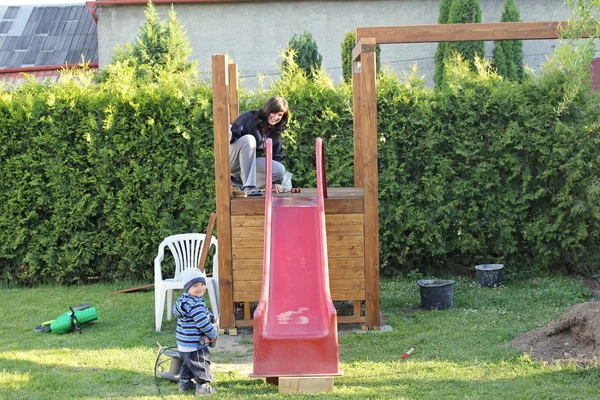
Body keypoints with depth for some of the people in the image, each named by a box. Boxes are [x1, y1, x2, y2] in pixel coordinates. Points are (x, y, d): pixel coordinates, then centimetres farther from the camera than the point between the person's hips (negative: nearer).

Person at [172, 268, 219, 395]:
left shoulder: (183, 299, 6)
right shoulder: (195, 305, -26)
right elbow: (203, 324, -29)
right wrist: (214, 334, -10)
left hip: (183, 343, 10)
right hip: (194, 345, -10)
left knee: (188, 363, 26)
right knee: (201, 364, 3)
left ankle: (184, 383, 37)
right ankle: (203, 386, 10)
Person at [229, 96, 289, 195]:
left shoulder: (276, 131, 5)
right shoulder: (249, 118, -15)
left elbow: (277, 154, 7)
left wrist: (277, 182, 0)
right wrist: (229, 136, -46)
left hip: (250, 162, 6)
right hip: (231, 161, -6)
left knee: (280, 170, -17)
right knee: (248, 139, -35)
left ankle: (240, 180, -5)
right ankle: (248, 186, -37)